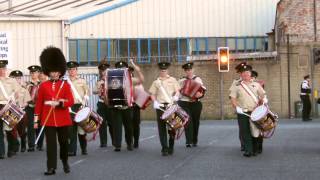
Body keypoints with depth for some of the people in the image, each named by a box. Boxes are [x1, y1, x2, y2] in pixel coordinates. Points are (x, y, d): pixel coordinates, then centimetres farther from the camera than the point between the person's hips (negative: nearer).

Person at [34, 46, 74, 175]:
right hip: (48, 119, 0)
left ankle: (65, 162, 34)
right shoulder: (43, 86, 4)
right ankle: (51, 167, 0)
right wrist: (36, 120, 3)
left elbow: (71, 102, -6)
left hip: (63, 119, 0)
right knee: (50, 143, -3)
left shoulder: (65, 85, 2)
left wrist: (59, 103, -23)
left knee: (64, 142, 11)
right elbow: (39, 103, 5)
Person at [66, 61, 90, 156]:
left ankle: (84, 149, 15)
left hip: (80, 107, 0)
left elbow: (87, 94, 6)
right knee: (71, 130, -2)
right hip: (69, 108, 0)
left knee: (82, 128, 3)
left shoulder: (82, 81, 9)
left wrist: (83, 103, -9)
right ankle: (72, 150, 0)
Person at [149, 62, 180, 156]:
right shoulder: (156, 82, 11)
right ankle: (164, 148, -2)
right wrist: (155, 102, -10)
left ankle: (171, 147, 18)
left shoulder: (172, 80, 11)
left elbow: (177, 91, 5)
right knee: (162, 127, -3)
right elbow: (152, 94, 9)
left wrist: (176, 96, -17)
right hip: (160, 106, 0)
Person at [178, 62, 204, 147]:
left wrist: (200, 94, -18)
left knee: (195, 122, 8)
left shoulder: (197, 79, 7)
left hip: (196, 103, 2)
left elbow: (203, 90, 2)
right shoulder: (181, 80, 8)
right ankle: (188, 141, -16)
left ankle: (194, 141, 22)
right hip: (185, 103, -1)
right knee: (188, 121, -15)